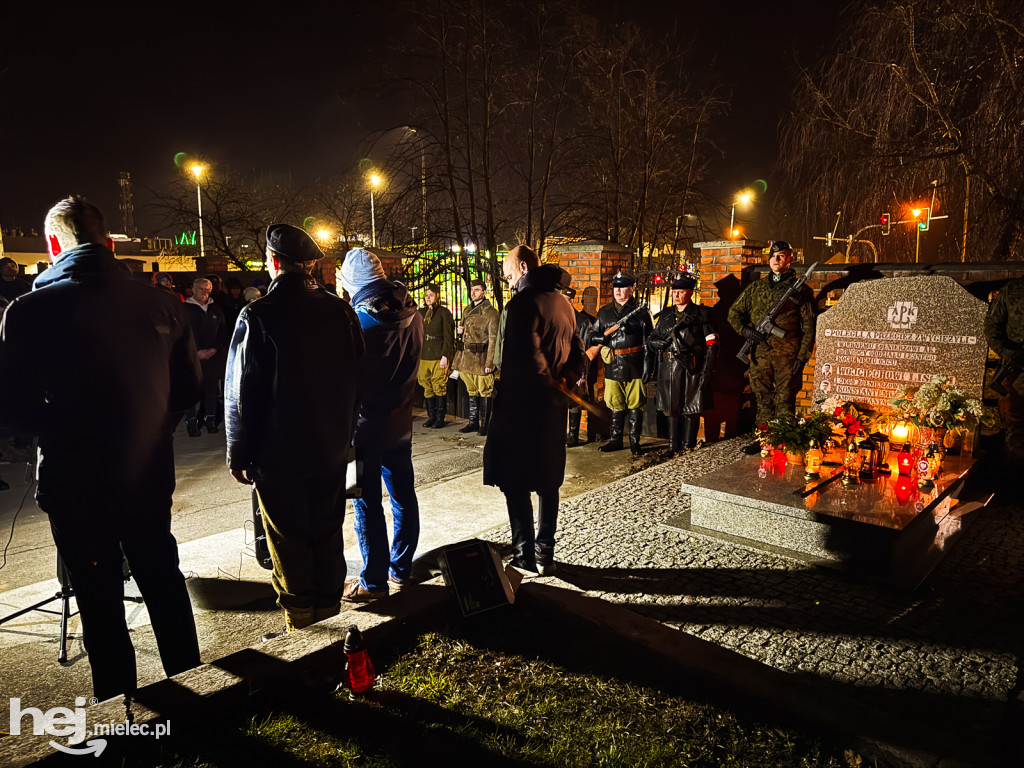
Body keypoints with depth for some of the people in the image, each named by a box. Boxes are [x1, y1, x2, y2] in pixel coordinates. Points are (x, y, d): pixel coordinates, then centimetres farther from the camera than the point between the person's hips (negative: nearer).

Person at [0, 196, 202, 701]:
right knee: (165, 584, 20)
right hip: (150, 476, 3)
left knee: (100, 604, 12)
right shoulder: (159, 304, -5)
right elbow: (188, 388, 3)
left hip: (76, 487, -3)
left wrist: (61, 426, 8)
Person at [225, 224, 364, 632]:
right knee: (327, 532, 17)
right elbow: (357, 379, 5)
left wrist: (238, 453, -3)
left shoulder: (257, 316, -16)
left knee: (289, 540, 10)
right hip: (332, 447, 4)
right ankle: (329, 608, 31)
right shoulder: (341, 311, -2)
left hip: (278, 452, -4)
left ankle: (299, 620, 23)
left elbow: (241, 392, -13)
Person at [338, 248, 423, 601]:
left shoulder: (359, 318, -19)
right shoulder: (412, 314, -1)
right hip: (401, 423, 7)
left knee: (367, 505, 4)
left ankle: (373, 582, 15)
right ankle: (401, 571, 28)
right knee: (403, 497, 14)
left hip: (366, 426, -6)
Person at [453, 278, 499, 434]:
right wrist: (459, 331, 4)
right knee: (471, 391, 13)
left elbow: (493, 340, -10)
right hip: (466, 358, 7)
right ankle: (473, 422, 22)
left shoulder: (490, 313, -6)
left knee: (484, 392, 0)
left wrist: (489, 362, -16)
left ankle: (484, 425, 8)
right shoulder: (466, 310, 16)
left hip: (481, 358, -7)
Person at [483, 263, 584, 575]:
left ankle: (525, 556, 6)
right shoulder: (564, 306, 13)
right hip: (552, 407, 8)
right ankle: (545, 555, 22)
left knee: (515, 482, 2)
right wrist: (562, 381, 2)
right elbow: (577, 357, 14)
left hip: (521, 401, -8)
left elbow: (529, 353, -23)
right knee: (548, 482, 15)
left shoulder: (525, 302, -12)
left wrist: (550, 382, -9)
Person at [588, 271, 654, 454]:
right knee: (616, 406, 9)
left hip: (634, 368, -3)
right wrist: (606, 338, -8)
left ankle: (634, 442, 14)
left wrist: (647, 367, -6)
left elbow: (648, 343, 0)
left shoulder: (641, 313, 2)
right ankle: (615, 440, 21)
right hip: (613, 367, 3)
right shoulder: (604, 312, 12)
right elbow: (592, 336, 14)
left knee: (635, 406, 4)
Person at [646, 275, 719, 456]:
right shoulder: (665, 315, 14)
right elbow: (651, 341, 16)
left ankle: (688, 446, 13)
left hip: (692, 368, -4)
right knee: (671, 408, 7)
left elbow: (712, 344, -3)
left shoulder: (701, 314, 0)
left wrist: (706, 371, -10)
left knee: (691, 408, 2)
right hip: (669, 368, 4)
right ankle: (673, 446, 16)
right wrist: (664, 341, -7)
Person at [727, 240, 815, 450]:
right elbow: (734, 312, 19)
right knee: (763, 399, 10)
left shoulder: (800, 290, 4)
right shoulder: (755, 288, 14)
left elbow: (809, 327, 1)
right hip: (760, 353, 4)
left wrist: (802, 356, -7)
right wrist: (744, 330, -2)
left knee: (784, 401, -2)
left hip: (787, 354, -3)